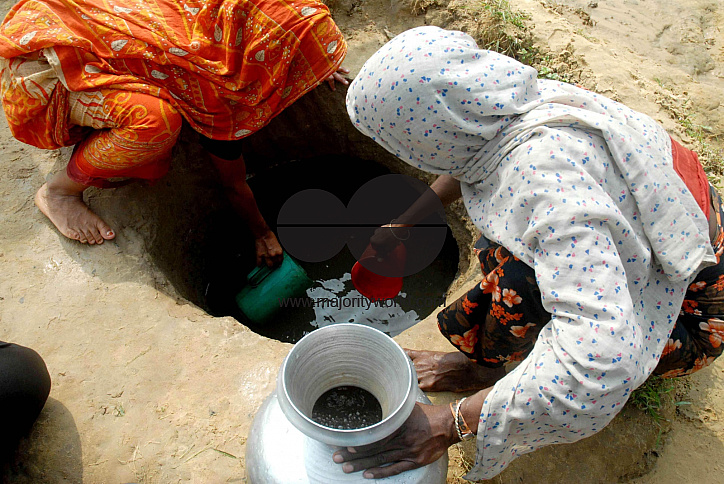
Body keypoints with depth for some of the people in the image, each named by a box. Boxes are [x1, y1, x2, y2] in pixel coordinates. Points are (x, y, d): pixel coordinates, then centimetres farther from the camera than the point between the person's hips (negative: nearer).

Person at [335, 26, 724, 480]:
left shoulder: (546, 178, -39)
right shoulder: (514, 101, -13)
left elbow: (601, 358, -43)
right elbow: (469, 156, 12)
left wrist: (451, 424, -37)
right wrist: (406, 220, 19)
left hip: (687, 302, -8)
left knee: (518, 281, -28)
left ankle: (492, 369, 6)